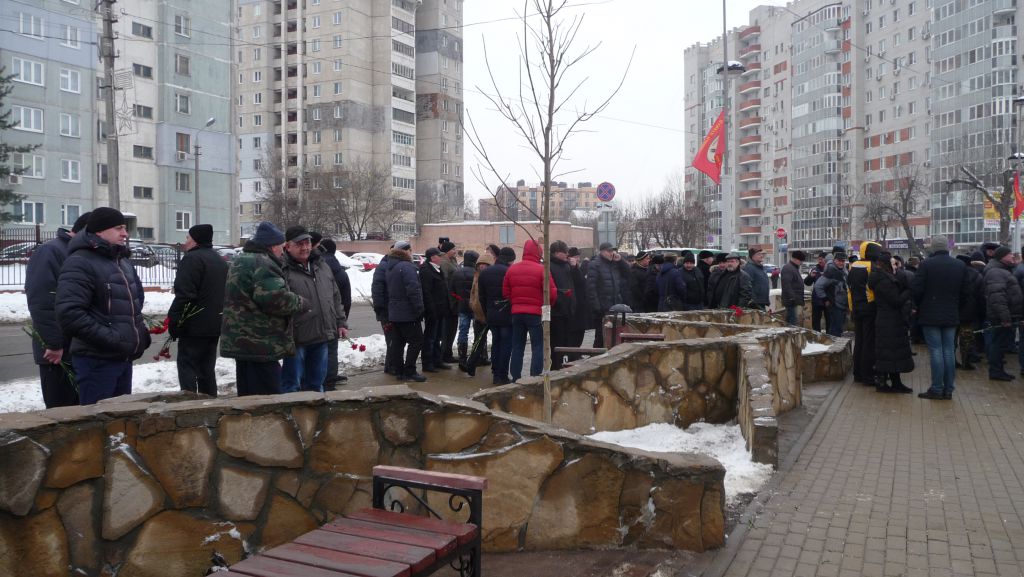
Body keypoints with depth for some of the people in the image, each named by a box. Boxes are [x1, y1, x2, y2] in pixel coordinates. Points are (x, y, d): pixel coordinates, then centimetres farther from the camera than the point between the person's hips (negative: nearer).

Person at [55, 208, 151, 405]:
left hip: (124, 358, 9)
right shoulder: (80, 263, -13)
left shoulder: (123, 261, 17)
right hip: (96, 360, -9)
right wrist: (110, 339, -24)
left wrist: (141, 331, 12)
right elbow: (69, 314, -25)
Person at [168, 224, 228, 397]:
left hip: (194, 326, -9)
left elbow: (184, 295, -20)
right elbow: (225, 294, 23)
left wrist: (173, 321, -15)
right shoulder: (220, 261, 18)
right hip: (215, 325, 9)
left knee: (187, 370, -5)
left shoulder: (192, 259, -12)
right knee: (207, 370, 15)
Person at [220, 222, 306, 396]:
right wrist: (300, 303, -9)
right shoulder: (262, 264, -16)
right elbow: (276, 298, -26)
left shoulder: (240, 261, 20)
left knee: (248, 395, 16)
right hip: (260, 344, -11)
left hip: (241, 341, 11)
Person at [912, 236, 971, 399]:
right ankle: (948, 389, 13)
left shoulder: (926, 264, -11)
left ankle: (937, 389, -1)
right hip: (951, 316, 4)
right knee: (948, 352, 9)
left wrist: (918, 306, 5)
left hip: (930, 315, -4)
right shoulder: (961, 266, 4)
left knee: (936, 351, -2)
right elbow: (965, 292, 8)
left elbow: (916, 289, -12)